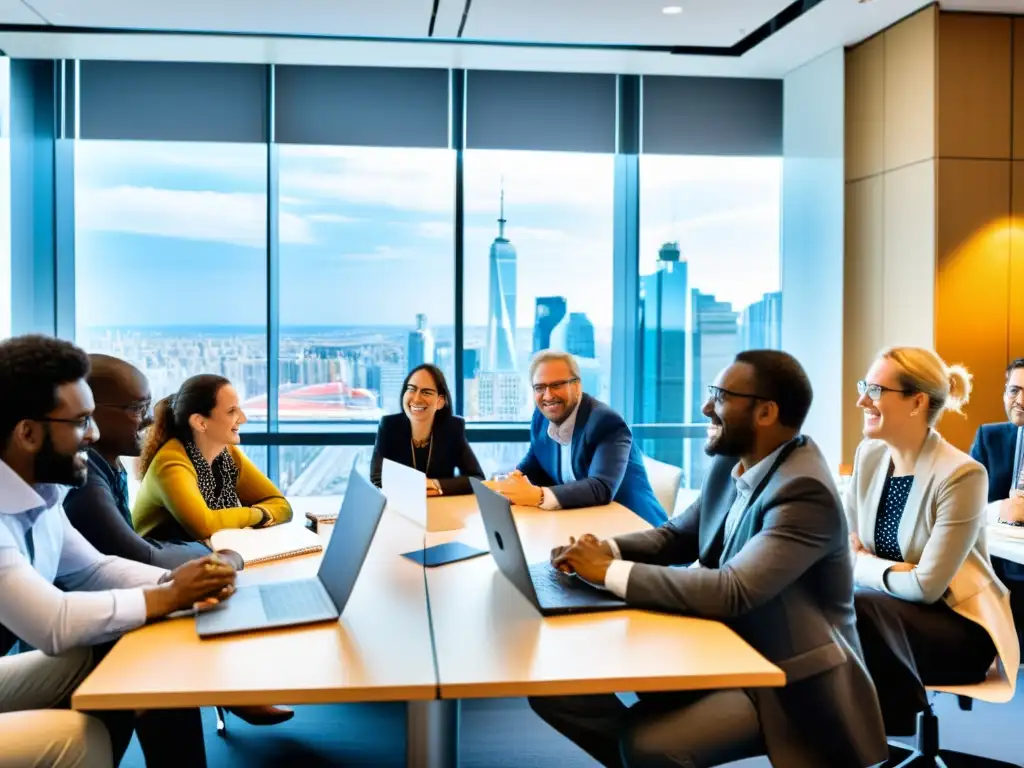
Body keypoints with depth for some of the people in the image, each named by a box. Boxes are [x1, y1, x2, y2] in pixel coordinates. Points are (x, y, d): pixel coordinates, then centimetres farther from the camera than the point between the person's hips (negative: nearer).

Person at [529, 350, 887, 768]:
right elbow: (678, 535, 13)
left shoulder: (803, 490, -23)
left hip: (787, 681, -7)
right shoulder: (730, 462, 2)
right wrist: (608, 550, -7)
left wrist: (609, 572, -26)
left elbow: (732, 592, -32)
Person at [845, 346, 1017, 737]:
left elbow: (926, 586, -22)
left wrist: (870, 567, -10)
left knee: (857, 610, -32)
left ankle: (884, 736, -9)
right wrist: (890, 570, -16)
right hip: (896, 610, 5)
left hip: (959, 625, -5)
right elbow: (844, 548, 2)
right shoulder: (869, 454, -1)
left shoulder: (962, 475, -21)